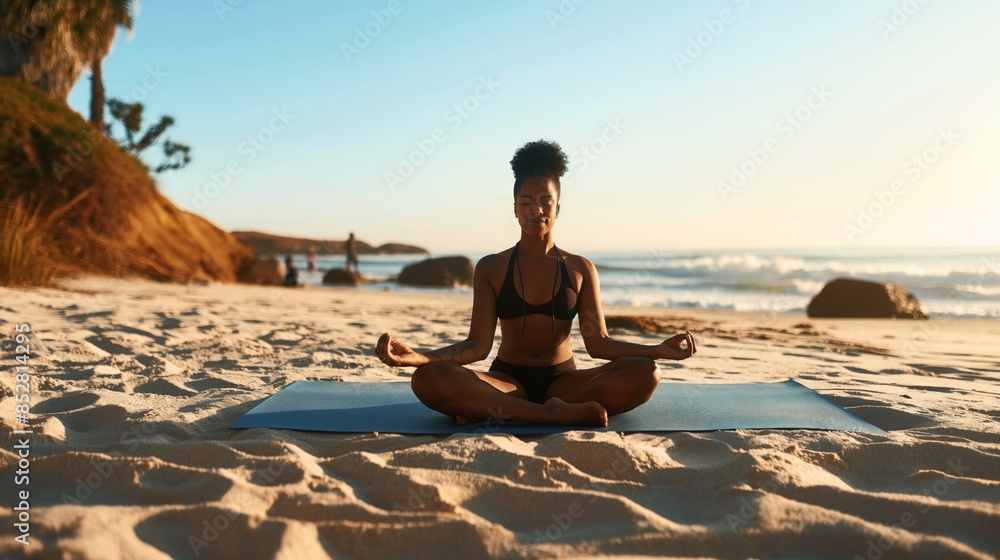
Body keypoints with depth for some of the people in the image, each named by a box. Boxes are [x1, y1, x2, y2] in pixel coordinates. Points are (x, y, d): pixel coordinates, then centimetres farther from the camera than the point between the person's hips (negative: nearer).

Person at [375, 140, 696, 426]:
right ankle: (559, 413, -33)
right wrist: (419, 356, -21)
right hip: (507, 381, -1)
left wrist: (658, 350, -15)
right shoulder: (491, 268, 3)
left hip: (562, 381, 2)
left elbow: (598, 342, -1)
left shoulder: (580, 269, 5)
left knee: (646, 374, -27)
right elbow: (479, 344, -6)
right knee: (428, 379, -30)